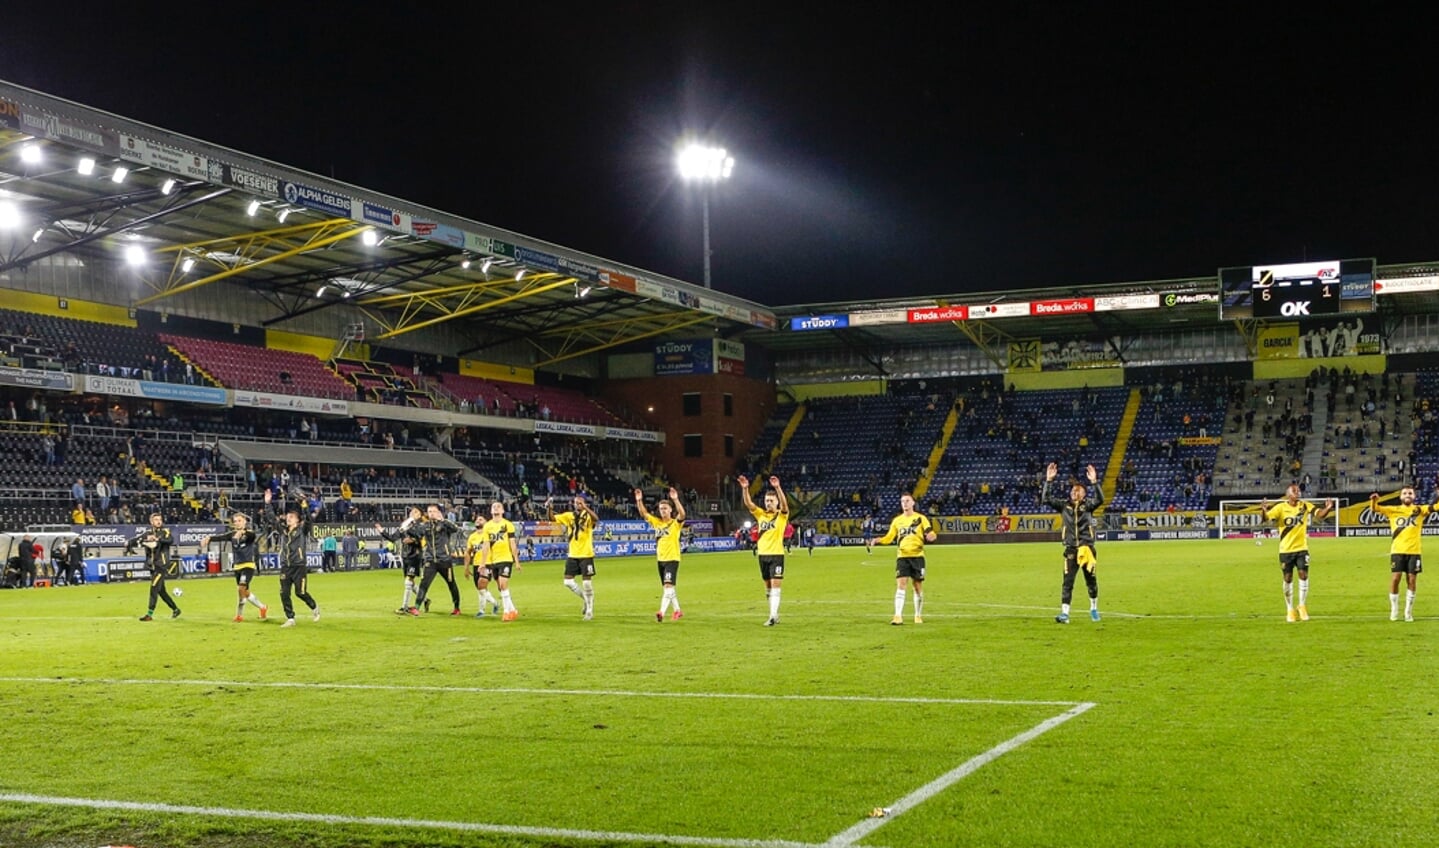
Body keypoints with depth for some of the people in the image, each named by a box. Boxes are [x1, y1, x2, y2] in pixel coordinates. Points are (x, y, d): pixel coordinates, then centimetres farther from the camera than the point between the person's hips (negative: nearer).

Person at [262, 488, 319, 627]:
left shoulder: (302, 530, -3)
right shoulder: (282, 529, 10)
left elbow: (308, 520, -20)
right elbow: (270, 518, 10)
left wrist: (304, 508, -33)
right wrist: (267, 503, 2)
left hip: (299, 566, -5)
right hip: (285, 567, 5)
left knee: (300, 592, -4)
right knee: (284, 594, 0)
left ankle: (314, 608, 22)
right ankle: (290, 619, 7)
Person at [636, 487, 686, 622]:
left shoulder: (676, 523, -6)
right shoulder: (657, 522, 9)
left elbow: (682, 514, -26)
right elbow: (644, 514, 4)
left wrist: (675, 499, -37)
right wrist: (639, 500, -10)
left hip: (672, 559, -7)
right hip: (660, 559, 7)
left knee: (668, 586, -17)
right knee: (667, 588, 15)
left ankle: (662, 613, -25)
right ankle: (678, 611, 28)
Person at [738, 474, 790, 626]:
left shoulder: (781, 515, -3)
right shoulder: (760, 514, 7)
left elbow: (784, 503, -22)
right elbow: (748, 503, -6)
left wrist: (777, 487, -37)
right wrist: (745, 488, -23)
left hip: (776, 555, -5)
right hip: (763, 555, 5)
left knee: (775, 586, -9)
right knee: (768, 588, 11)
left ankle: (773, 617, -13)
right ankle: (775, 613, 21)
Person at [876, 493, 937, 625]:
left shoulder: (920, 518, 2)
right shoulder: (897, 520, 9)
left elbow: (930, 534, -2)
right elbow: (889, 537, 12)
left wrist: (931, 536, -26)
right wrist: (878, 540, -7)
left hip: (917, 556, -1)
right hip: (902, 557, 1)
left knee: (918, 586, 5)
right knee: (900, 585, -11)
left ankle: (918, 616, 19)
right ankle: (898, 616, -14)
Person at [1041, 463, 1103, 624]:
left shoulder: (1087, 505, 2)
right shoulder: (1064, 505, 7)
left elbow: (1099, 499, -18)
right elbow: (1045, 499, -2)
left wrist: (1094, 482, -31)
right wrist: (1048, 480, -12)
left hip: (1087, 548, -1)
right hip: (1071, 550, 1)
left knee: (1091, 580, 11)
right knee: (1067, 582, -6)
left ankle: (1094, 609, 32)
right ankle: (1064, 614, -8)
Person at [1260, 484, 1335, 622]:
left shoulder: (1305, 506, -1)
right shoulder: (1280, 507, -8)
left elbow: (1319, 514, -9)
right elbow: (1267, 517, -19)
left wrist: (1327, 508, -29)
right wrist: (1264, 509, -41)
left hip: (1302, 548, 1)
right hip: (1286, 549, -1)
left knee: (1303, 575, -7)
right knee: (1288, 578, 4)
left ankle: (1302, 606, 10)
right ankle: (1290, 610, 16)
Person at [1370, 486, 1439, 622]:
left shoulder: (1420, 510, 5)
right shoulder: (1393, 510, 5)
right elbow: (1375, 508, -4)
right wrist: (1374, 500, -27)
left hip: (1414, 551, 1)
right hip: (1397, 551, -1)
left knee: (1412, 580, 2)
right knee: (1395, 579, -5)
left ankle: (1408, 612, 14)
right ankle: (1394, 611, 8)